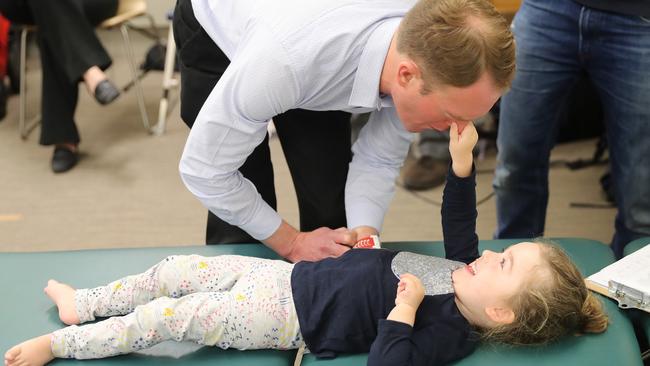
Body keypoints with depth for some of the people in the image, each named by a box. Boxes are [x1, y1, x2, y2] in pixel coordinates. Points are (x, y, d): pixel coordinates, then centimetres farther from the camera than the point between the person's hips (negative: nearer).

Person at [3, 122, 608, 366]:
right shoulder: (464, 270, -2)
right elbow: (458, 223, 14)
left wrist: (404, 309, -38)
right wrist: (462, 164, 3)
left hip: (283, 315, -8)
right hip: (292, 272, 8)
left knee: (161, 317, -5)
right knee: (177, 270, 12)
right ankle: (82, 304, 35)